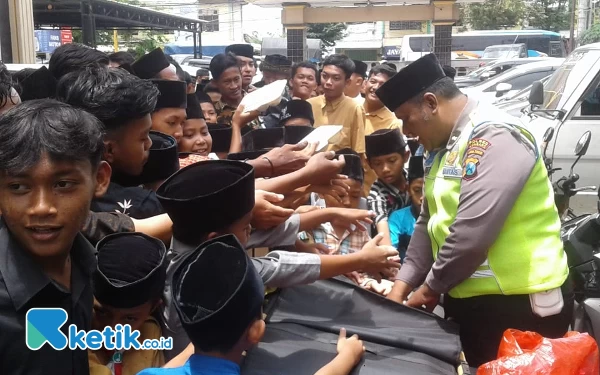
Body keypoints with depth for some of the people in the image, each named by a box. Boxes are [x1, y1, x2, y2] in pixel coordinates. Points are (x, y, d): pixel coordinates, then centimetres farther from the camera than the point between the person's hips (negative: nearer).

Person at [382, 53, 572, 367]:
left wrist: (430, 288, -12)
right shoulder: (443, 146, 10)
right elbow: (428, 223, 13)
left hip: (518, 303, -8)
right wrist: (402, 285, 5)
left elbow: (471, 234, -27)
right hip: (468, 299, 9)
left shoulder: (493, 137, -20)